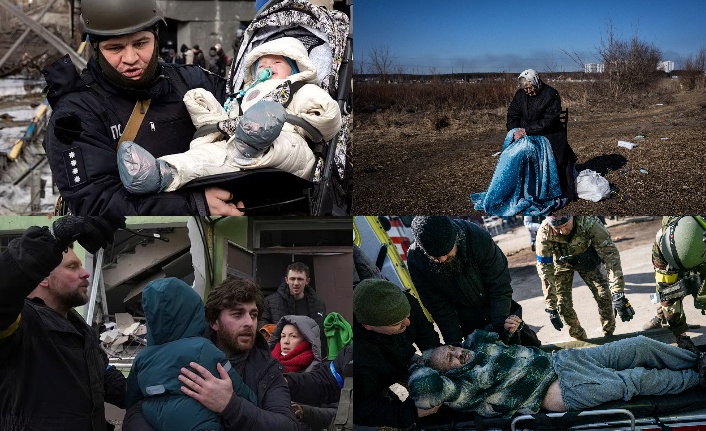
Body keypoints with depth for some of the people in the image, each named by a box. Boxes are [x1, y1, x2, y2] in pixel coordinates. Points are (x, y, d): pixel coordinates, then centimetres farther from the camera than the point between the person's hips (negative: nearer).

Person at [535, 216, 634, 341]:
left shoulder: (588, 222, -41)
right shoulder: (544, 233, -37)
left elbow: (610, 254, -38)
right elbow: (545, 269, -29)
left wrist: (618, 295, -44)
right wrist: (551, 308, -29)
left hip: (586, 259, 0)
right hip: (562, 263, 0)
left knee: (604, 295, -10)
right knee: (563, 303, -6)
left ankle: (609, 335, 13)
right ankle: (580, 340, 18)